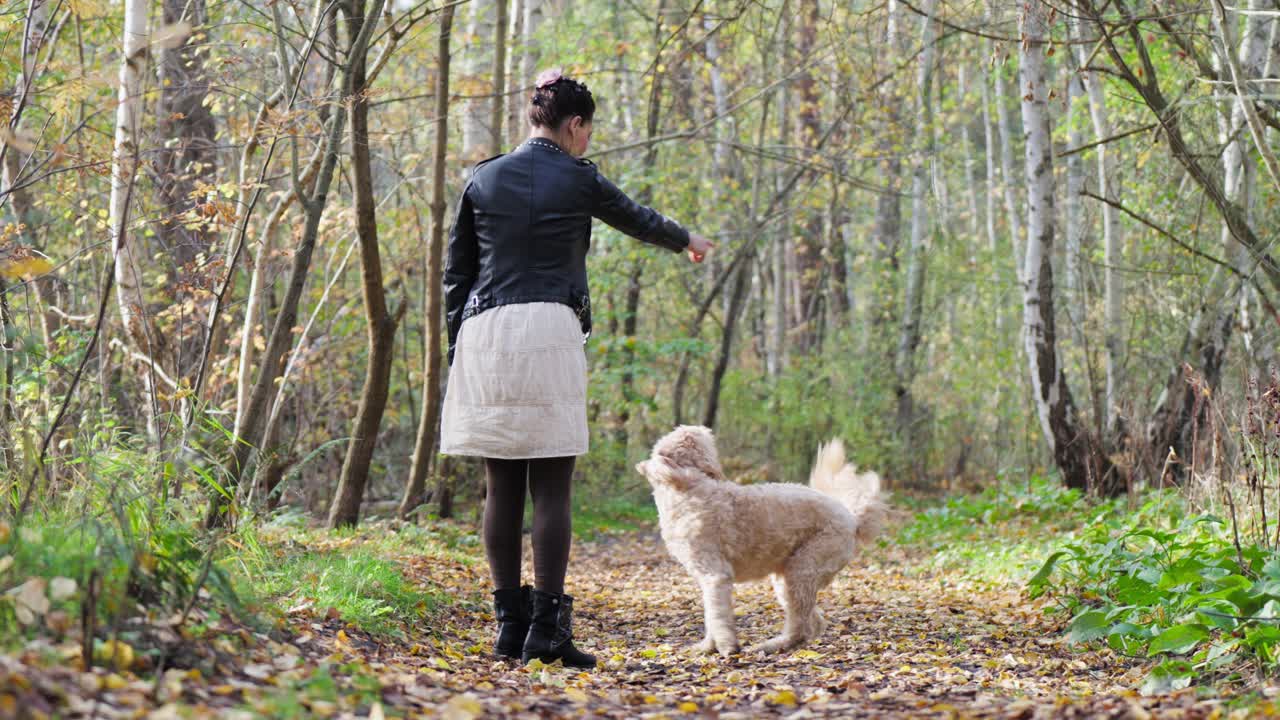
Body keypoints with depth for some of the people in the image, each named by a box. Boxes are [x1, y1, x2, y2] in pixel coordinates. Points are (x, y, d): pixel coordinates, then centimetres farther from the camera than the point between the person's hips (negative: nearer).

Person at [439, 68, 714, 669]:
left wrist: (456, 351, 17)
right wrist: (688, 241, 41)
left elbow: (455, 274, 12)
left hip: (484, 333, 4)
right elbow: (638, 219, 21)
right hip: (551, 332, -4)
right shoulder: (577, 181, 3)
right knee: (551, 487, -2)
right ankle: (547, 625, -7)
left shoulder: (482, 180, 11)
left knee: (501, 486, 7)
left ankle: (510, 623, 7)